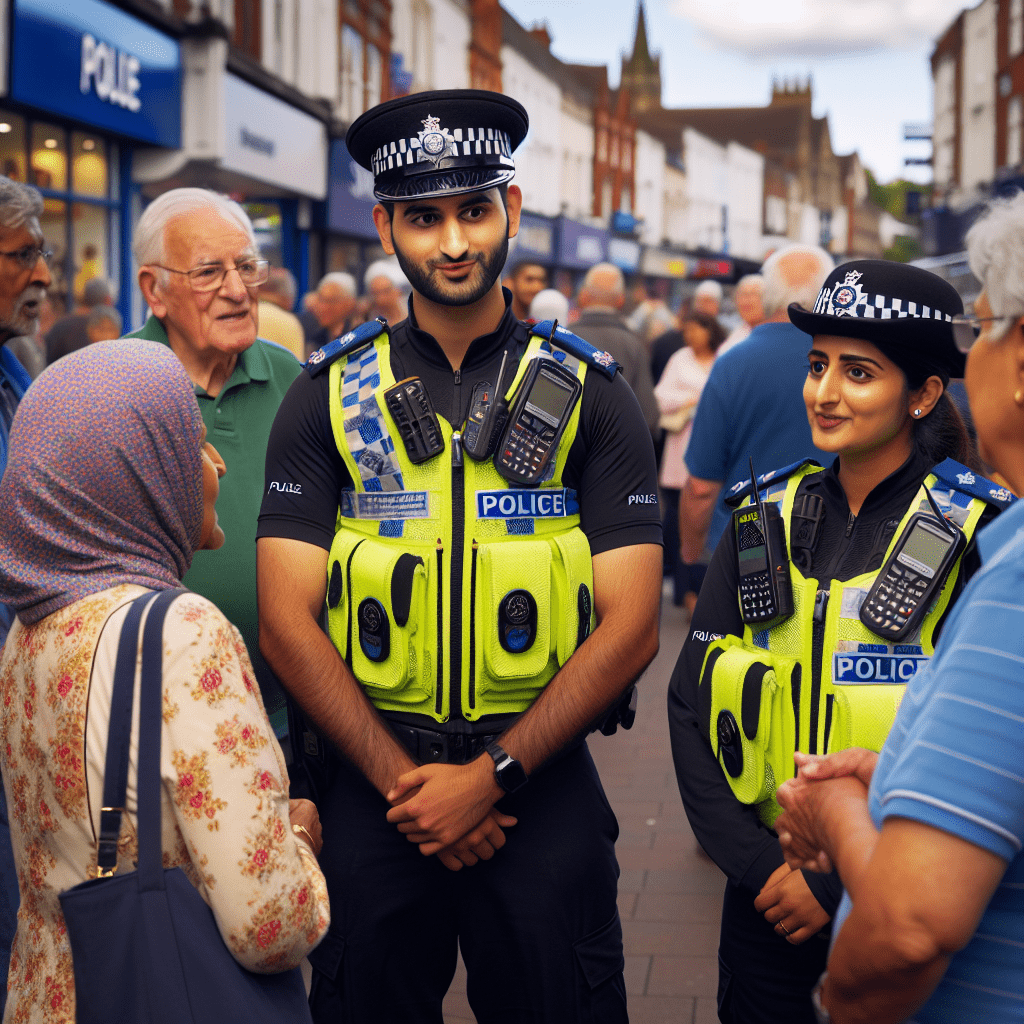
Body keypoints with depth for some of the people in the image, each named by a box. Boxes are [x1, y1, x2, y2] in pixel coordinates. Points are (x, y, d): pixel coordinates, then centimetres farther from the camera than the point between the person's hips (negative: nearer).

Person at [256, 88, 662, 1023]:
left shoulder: (589, 394, 0)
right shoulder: (329, 396, 3)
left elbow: (630, 627, -6)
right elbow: (288, 623, -3)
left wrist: (490, 777, -12)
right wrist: (403, 779, -11)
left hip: (541, 780, -1)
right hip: (372, 782, 1)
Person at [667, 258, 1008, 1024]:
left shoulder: (977, 532, -11)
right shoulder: (767, 518, 1)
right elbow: (693, 701, 1)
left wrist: (843, 884, -15)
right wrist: (754, 862, -9)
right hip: (768, 885, 3)